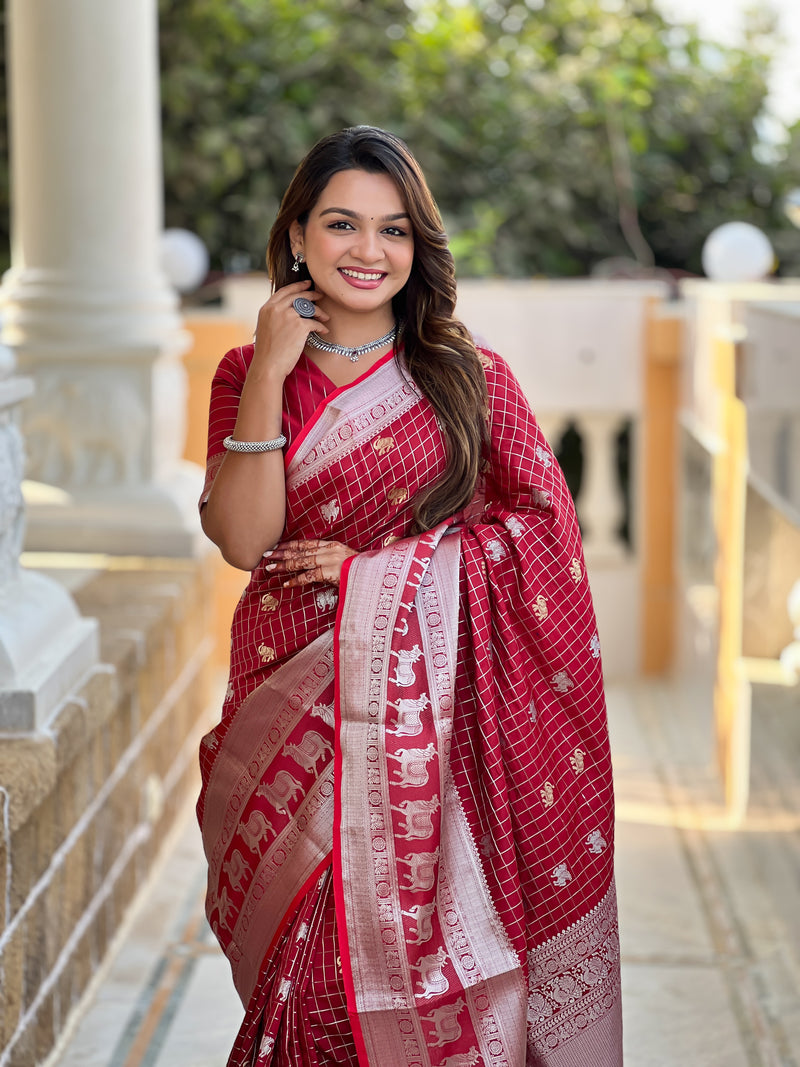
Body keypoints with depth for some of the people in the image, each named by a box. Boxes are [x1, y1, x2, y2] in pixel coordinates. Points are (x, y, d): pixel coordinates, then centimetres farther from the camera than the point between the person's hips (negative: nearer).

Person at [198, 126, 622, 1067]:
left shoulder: (468, 375, 2)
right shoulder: (248, 373, 4)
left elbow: (543, 522, 0)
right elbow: (244, 541, -7)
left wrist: (386, 566, -9)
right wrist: (270, 377, -13)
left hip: (433, 702, -1)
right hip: (292, 699, 1)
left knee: (425, 935, -1)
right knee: (310, 943, 2)